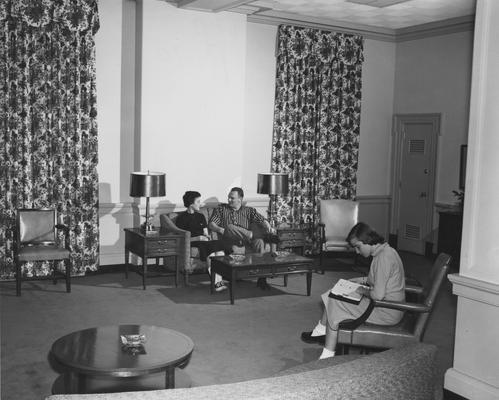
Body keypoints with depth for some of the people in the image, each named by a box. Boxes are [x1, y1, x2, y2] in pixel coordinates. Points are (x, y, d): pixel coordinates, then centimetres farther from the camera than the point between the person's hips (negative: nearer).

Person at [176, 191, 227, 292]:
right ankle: (216, 282, -40)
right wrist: (197, 238, -16)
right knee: (210, 247, -35)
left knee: (219, 243, -29)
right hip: (191, 244, -5)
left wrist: (207, 237, -2)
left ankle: (219, 279, -40)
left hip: (204, 242, 5)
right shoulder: (181, 218, 5)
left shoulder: (200, 216, 24)